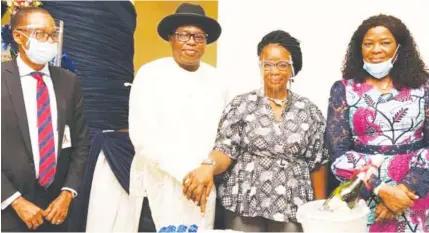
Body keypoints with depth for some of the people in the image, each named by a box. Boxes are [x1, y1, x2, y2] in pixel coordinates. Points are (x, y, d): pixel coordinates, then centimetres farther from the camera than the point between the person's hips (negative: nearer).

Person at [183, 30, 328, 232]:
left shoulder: (309, 110, 3)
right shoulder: (241, 105, -1)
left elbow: (317, 163, 6)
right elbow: (225, 150, -7)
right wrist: (208, 167, -28)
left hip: (293, 209, 2)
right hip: (245, 206, -1)